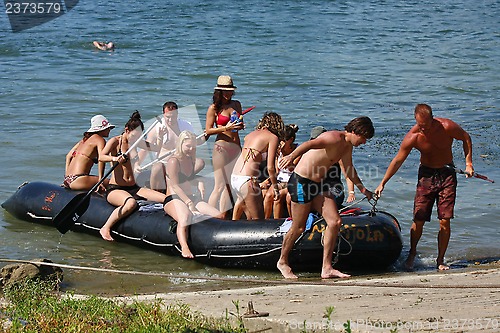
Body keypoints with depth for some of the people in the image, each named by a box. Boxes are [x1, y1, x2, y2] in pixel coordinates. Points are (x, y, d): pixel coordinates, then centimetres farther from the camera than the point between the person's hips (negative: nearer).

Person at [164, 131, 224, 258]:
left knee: (220, 216, -14)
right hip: (174, 199, -8)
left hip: (191, 198, 8)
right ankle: (185, 248, -64)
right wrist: (189, 203, -20)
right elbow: (175, 186, -14)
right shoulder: (173, 161, -6)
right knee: (185, 217, -43)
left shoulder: (193, 160, 17)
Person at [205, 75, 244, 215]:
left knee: (229, 185, 6)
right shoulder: (214, 108, -3)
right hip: (221, 147, -6)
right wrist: (226, 128, -16)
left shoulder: (236, 104, 13)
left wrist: (240, 125, 1)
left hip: (236, 147, 6)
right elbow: (208, 130, -6)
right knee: (220, 185, -10)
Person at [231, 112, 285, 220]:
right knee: (259, 219, 2)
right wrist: (275, 188, 3)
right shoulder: (273, 138, 0)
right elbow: (270, 167, -7)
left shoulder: (251, 134, 20)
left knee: (250, 217, 19)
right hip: (247, 180, -7)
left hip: (234, 178, 7)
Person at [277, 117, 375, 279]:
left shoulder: (347, 146, 12)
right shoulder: (334, 138, -19)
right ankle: (282, 262, 23)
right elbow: (310, 144, -38)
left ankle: (326, 268, 3)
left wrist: (362, 189, 43)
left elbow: (349, 169, 31)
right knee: (298, 228, 0)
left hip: (317, 186, 9)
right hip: (301, 182, -9)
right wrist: (292, 155, -56)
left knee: (335, 222, -2)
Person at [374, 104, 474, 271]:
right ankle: (412, 253, 20)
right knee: (419, 219, -5)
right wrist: (382, 183, -11)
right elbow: (397, 161, -9)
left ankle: (440, 260, 8)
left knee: (445, 221, -4)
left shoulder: (447, 127, -18)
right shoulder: (412, 137, -17)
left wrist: (468, 163, -4)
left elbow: (466, 138, 1)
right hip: (426, 174, 0)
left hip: (447, 174, 0)